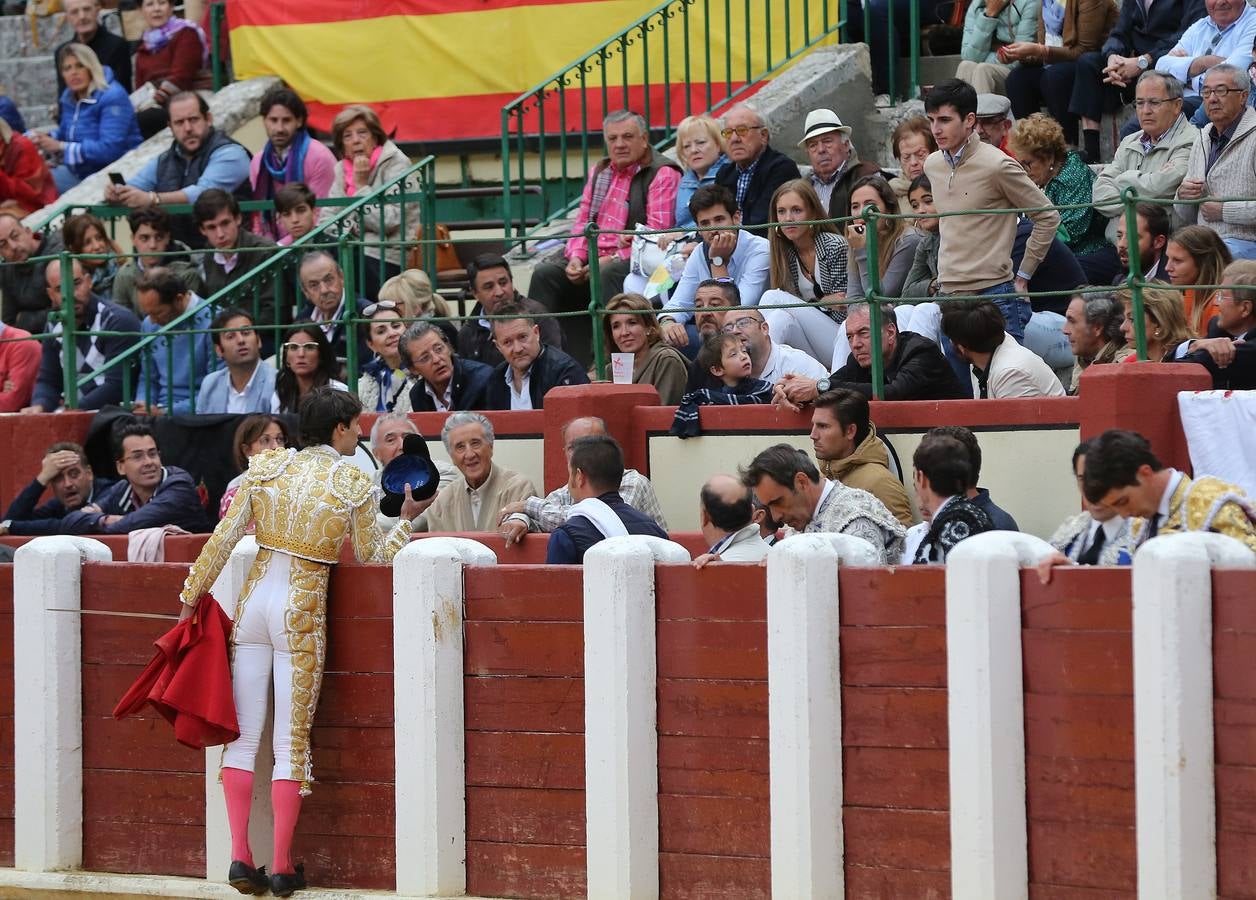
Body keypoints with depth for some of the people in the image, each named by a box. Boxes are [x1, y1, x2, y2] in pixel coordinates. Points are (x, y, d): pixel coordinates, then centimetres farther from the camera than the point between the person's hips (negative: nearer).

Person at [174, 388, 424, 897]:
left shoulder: (266, 467, 4)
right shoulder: (355, 483, -3)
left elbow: (224, 538, 3)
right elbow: (372, 558, 5)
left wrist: (192, 596, 11)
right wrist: (405, 520, 17)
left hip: (254, 601, 3)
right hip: (302, 611, -3)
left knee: (243, 736, 7)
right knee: (292, 743, 2)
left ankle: (239, 855, 1)